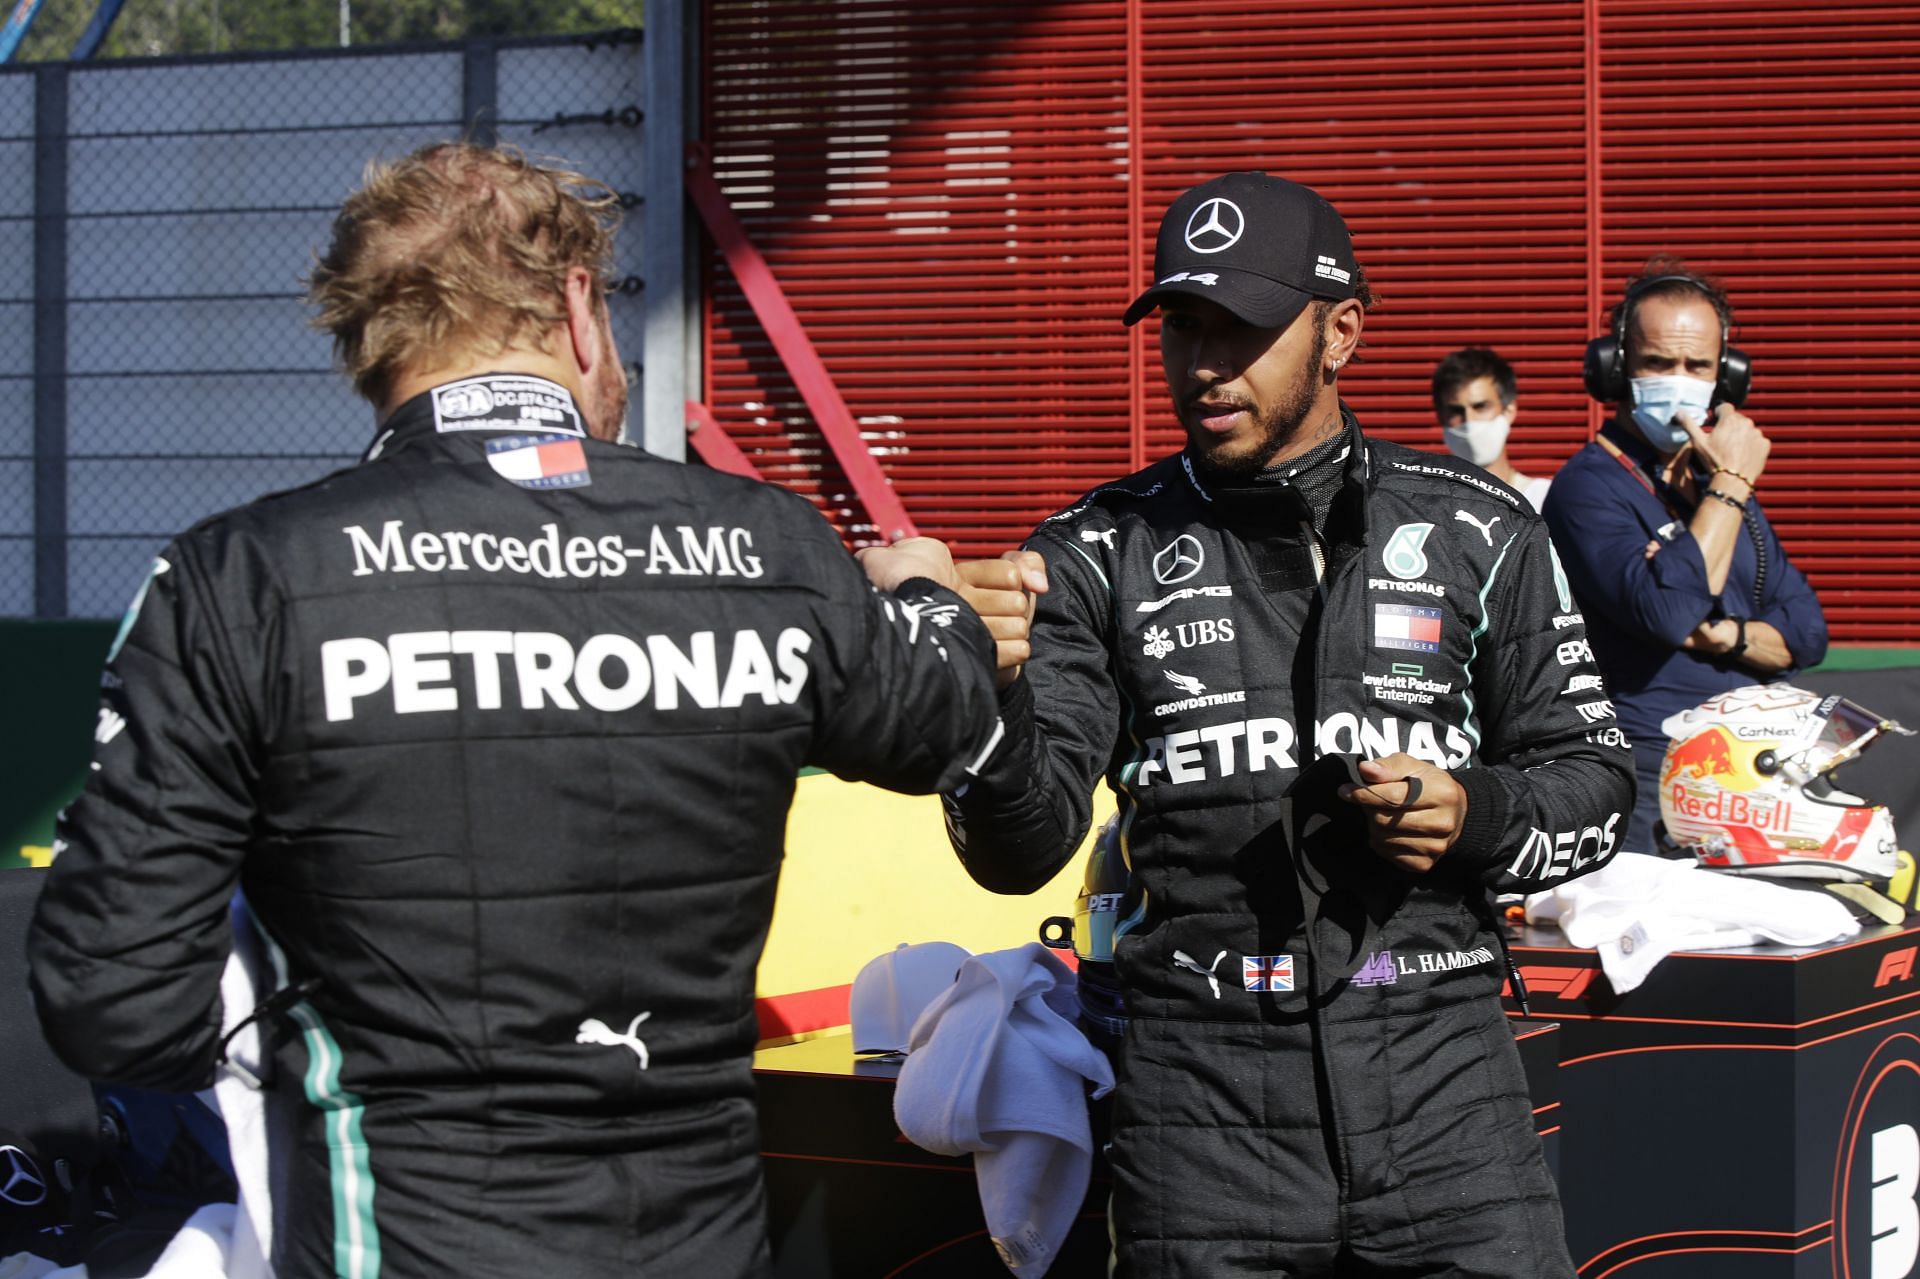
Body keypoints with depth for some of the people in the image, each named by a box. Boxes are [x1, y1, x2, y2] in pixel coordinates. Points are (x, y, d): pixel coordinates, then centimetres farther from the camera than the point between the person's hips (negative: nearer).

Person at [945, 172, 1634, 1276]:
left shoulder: (1477, 530, 8)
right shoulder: (1100, 553, 6)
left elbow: (1592, 779, 13)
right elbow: (1020, 852, -2)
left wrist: (1476, 816, -7)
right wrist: (993, 693, -21)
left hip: (1440, 1067, 1)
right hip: (1204, 1078, 0)